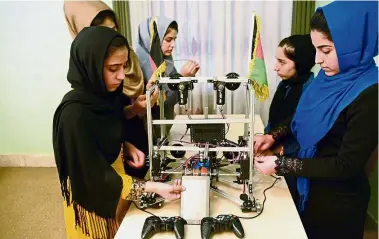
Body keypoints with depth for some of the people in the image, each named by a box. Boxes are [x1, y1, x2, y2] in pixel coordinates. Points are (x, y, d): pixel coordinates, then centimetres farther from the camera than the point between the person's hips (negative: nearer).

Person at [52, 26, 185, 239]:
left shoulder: (107, 94, -7)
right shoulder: (74, 114, -31)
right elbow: (94, 177, -28)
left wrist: (126, 146, -8)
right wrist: (152, 187, -31)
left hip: (117, 190, 7)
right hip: (94, 198, -7)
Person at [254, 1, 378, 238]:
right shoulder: (330, 76, -5)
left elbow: (346, 166, -25)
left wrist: (281, 165, -24)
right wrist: (274, 136, -5)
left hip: (337, 201, -6)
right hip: (308, 186, 7)